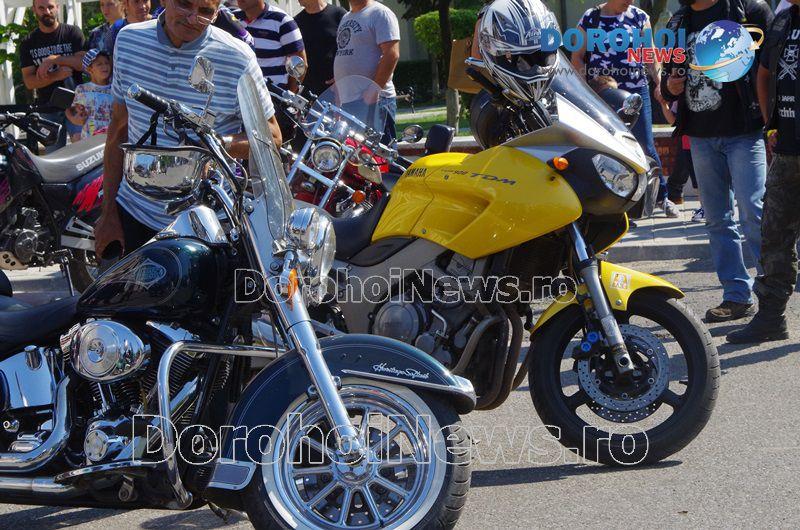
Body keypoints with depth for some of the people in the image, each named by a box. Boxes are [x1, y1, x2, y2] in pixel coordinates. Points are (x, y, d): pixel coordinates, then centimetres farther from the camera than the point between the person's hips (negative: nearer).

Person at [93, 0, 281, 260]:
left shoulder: (237, 58, -12)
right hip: (132, 213, 4)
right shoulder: (128, 40, 1)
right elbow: (119, 127, 10)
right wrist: (109, 211, 11)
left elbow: (272, 137, -4)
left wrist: (223, 144, -25)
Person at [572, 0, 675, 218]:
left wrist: (659, 82, -3)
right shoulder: (590, 18, 2)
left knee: (646, 146, 0)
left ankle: (662, 196, 12)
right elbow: (577, 56, 4)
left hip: (636, 90, 1)